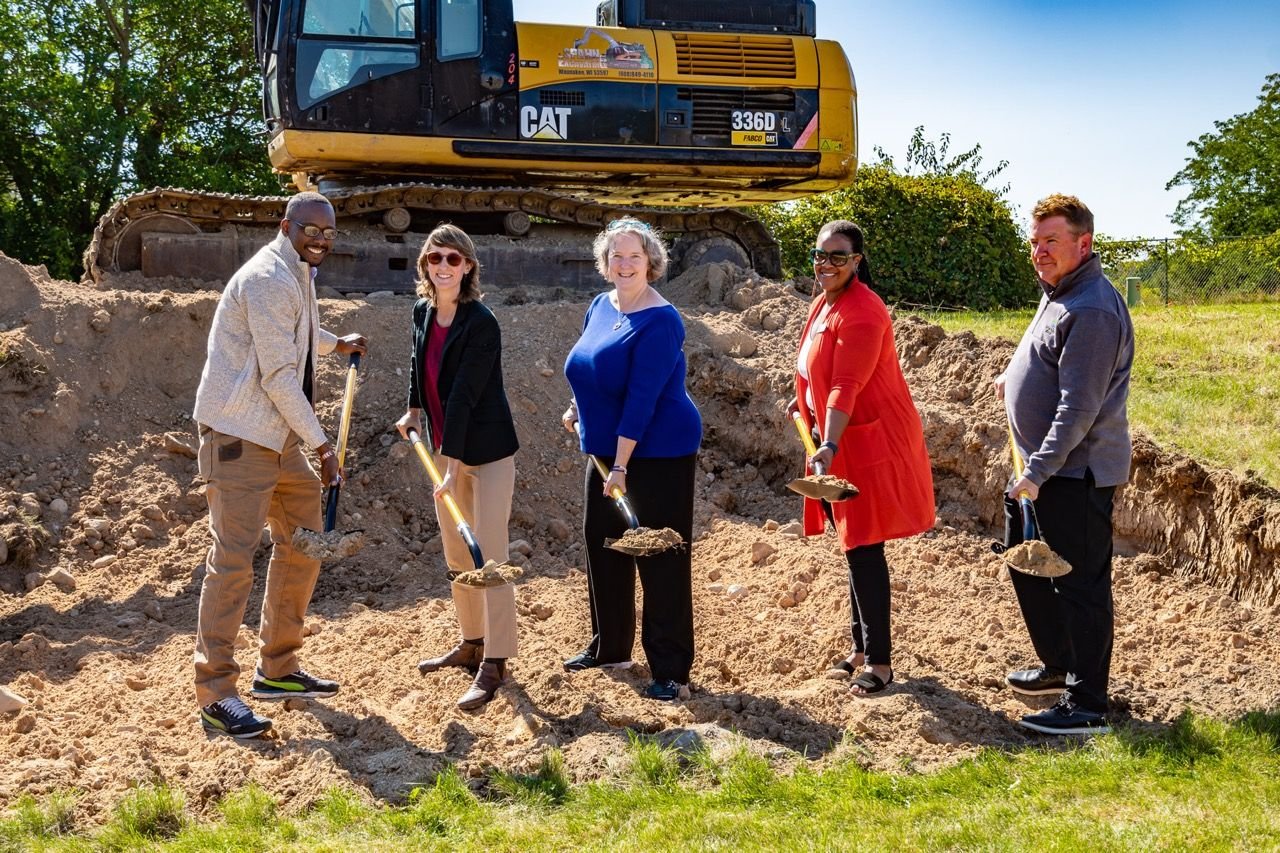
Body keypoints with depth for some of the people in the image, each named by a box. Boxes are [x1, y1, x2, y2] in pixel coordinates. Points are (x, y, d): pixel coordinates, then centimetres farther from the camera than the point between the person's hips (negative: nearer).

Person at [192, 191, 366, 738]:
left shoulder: (299, 274, 15)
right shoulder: (271, 278, -17)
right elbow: (278, 375, -20)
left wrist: (336, 344, 36)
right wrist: (322, 444, -16)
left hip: (278, 434, 10)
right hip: (238, 432, -10)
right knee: (234, 555, -11)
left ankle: (277, 670, 22)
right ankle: (215, 694, -7)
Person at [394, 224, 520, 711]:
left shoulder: (481, 323, -21)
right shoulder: (422, 312, 1)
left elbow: (464, 396, -25)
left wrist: (453, 466, -27)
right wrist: (414, 410, 10)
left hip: (488, 451, -8)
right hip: (447, 449, 8)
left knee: (490, 557, -7)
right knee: (456, 557, 16)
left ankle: (494, 664, -2)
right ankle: (472, 643, 30)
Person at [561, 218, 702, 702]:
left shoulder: (660, 322, -20)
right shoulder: (601, 306, 5)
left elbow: (641, 399, -24)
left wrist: (621, 466, -26)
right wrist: (577, 410, 20)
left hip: (659, 454, -8)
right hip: (606, 447, 8)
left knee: (660, 559, -4)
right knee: (602, 547, 15)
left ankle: (670, 672, 4)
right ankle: (609, 647, 32)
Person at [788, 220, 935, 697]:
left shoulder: (860, 313, -21)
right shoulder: (825, 302, 9)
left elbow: (846, 389, -30)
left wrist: (829, 447, -36)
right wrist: (803, 400, 29)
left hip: (868, 442, -10)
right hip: (840, 441, 10)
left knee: (863, 549, -6)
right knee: (854, 546, 16)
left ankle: (878, 661, 2)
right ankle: (862, 646, 27)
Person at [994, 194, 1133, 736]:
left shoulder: (1092, 310, -22)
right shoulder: (1058, 293, 12)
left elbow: (1079, 408, -26)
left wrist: (1038, 471, -26)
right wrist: (1014, 378, 22)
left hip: (1076, 473, -11)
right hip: (1042, 467, 11)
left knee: (1079, 584, -4)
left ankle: (1086, 706, 4)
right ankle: (1060, 667, 38)